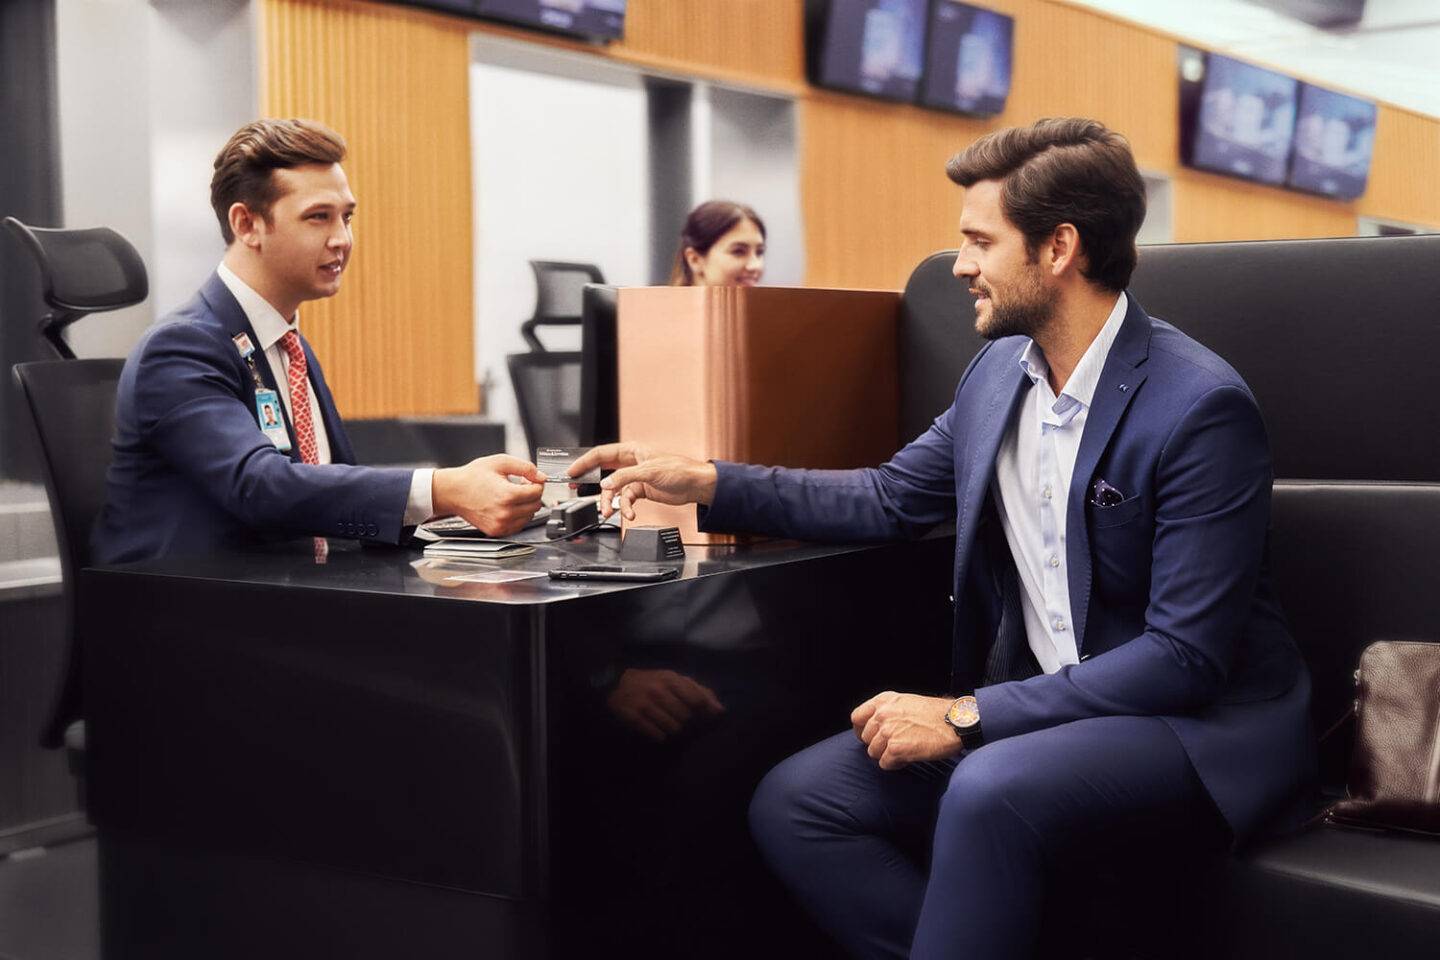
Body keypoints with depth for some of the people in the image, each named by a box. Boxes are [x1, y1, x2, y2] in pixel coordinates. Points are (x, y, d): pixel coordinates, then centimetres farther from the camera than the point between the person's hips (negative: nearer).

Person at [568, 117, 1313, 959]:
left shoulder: (1201, 406, -19)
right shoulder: (1000, 371, 4)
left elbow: (1185, 657, -21)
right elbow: (891, 501, 18)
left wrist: (967, 717, -23)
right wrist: (706, 484, 9)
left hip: (1204, 726, -7)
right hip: (1045, 707, 7)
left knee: (991, 790, -37)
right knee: (793, 804, -9)